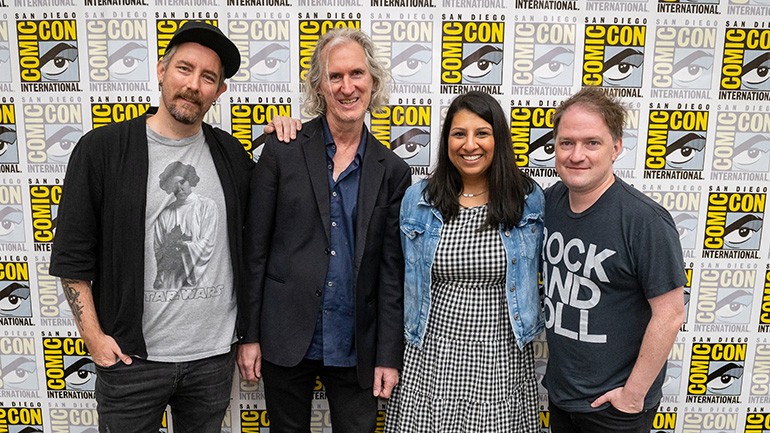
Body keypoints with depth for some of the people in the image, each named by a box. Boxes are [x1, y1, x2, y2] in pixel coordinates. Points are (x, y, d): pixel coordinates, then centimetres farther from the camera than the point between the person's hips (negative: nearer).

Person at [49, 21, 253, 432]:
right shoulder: (102, 148, -6)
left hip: (215, 355, 3)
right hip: (131, 357, -2)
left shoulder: (230, 153, 3)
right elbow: (72, 256, -3)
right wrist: (94, 337, -6)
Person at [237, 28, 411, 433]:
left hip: (356, 349, 1)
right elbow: (254, 248, -2)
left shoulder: (392, 171, 0)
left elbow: (393, 272, 0)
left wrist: (389, 355, -1)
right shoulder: (282, 150, -4)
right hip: (285, 341, 0)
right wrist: (248, 335, -2)